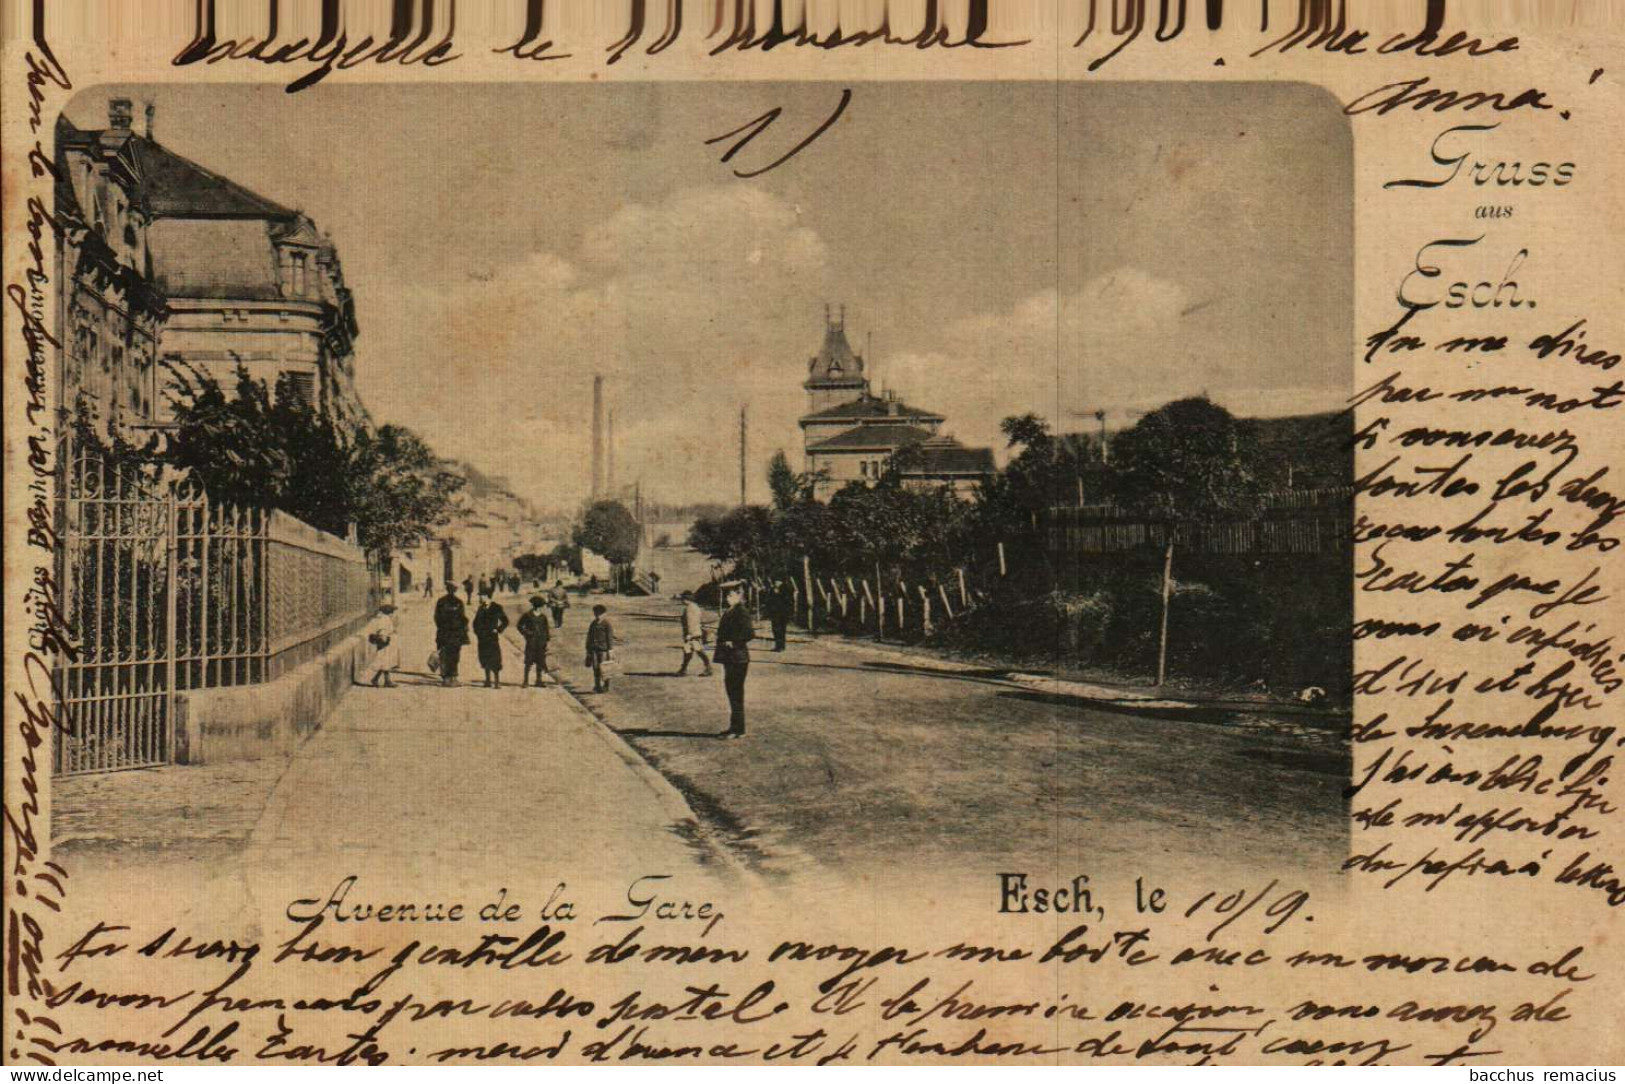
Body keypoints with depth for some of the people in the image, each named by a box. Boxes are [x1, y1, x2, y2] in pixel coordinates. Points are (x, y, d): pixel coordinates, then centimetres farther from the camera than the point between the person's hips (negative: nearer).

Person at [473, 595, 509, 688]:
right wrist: (477, 631, 8)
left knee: (494, 659, -9)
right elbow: (476, 621, 21)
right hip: (482, 638, 6)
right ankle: (488, 681, 16)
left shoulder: (497, 608, -4)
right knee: (485, 659, 9)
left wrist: (498, 630, -10)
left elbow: (505, 621, -3)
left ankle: (497, 682, -9)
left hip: (492, 637, -6)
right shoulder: (481, 608, 10)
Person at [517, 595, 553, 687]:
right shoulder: (527, 615, -3)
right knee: (528, 662, -4)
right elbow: (520, 626, 2)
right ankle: (525, 681, 1)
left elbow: (546, 628, 15)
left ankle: (538, 681, 13)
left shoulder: (543, 616, 8)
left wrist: (547, 639, 8)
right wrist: (526, 633, -11)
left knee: (540, 662, 5)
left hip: (541, 642, 3)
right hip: (531, 642, -3)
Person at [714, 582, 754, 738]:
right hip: (729, 659, 10)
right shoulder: (728, 612, 15)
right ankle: (735, 727, 23)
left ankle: (738, 730, -1)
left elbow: (750, 633, -24)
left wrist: (733, 643, -18)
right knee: (732, 692, 15)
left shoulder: (741, 612, -15)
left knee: (736, 694, -6)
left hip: (737, 659, -10)